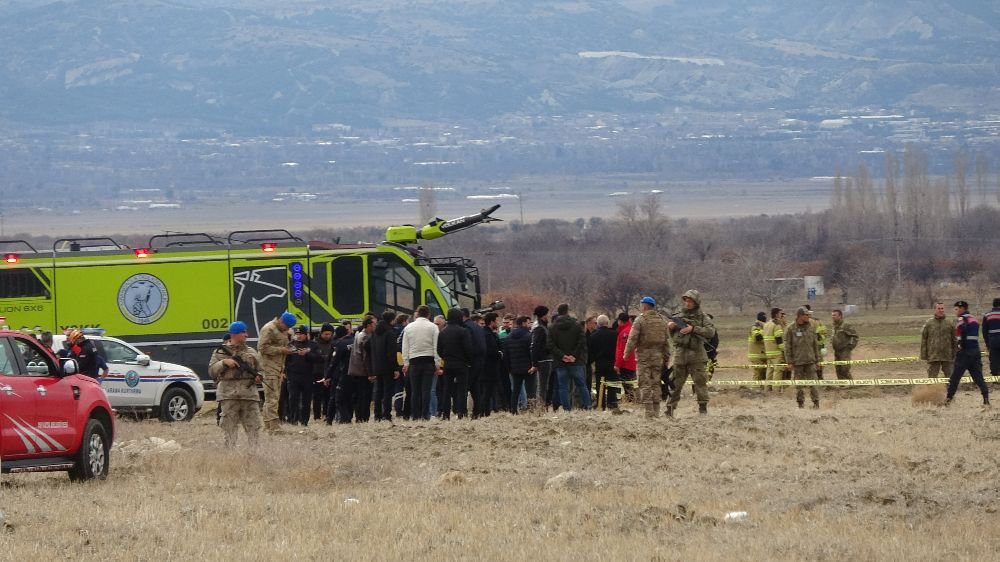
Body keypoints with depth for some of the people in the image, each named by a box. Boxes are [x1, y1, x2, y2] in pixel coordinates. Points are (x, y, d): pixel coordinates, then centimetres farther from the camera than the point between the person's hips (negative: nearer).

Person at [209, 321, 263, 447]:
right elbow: (212, 370, 4)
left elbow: (259, 370, 23)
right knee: (229, 427, -2)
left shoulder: (251, 352, 18)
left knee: (253, 426, -2)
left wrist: (259, 377, 1)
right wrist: (224, 362, -11)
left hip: (249, 393, 2)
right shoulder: (220, 352, 10)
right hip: (228, 394, -2)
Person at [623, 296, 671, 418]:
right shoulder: (662, 320, 10)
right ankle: (656, 411, 10)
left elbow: (633, 338, -10)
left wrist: (626, 352, 1)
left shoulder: (640, 320, -7)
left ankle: (649, 411, -11)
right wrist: (667, 357, 14)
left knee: (645, 384, -3)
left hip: (644, 355, -5)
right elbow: (667, 340, 11)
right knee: (656, 383, 11)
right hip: (658, 355, 5)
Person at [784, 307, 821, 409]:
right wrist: (789, 361, -6)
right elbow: (787, 346, -1)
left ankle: (816, 402, -1)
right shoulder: (791, 329, -2)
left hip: (810, 361, 2)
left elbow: (815, 344, 13)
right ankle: (800, 403, 11)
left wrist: (817, 358, 11)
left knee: (812, 383, -4)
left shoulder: (811, 327, 7)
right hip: (797, 361, -2)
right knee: (798, 385, 4)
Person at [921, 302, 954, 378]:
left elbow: (954, 340, 9)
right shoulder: (928, 323, 2)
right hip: (933, 357, -1)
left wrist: (955, 354, 5)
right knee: (932, 377, -1)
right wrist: (924, 355, -1)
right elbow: (923, 340, 4)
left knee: (949, 375, 5)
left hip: (947, 356, 1)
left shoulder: (949, 323, 5)